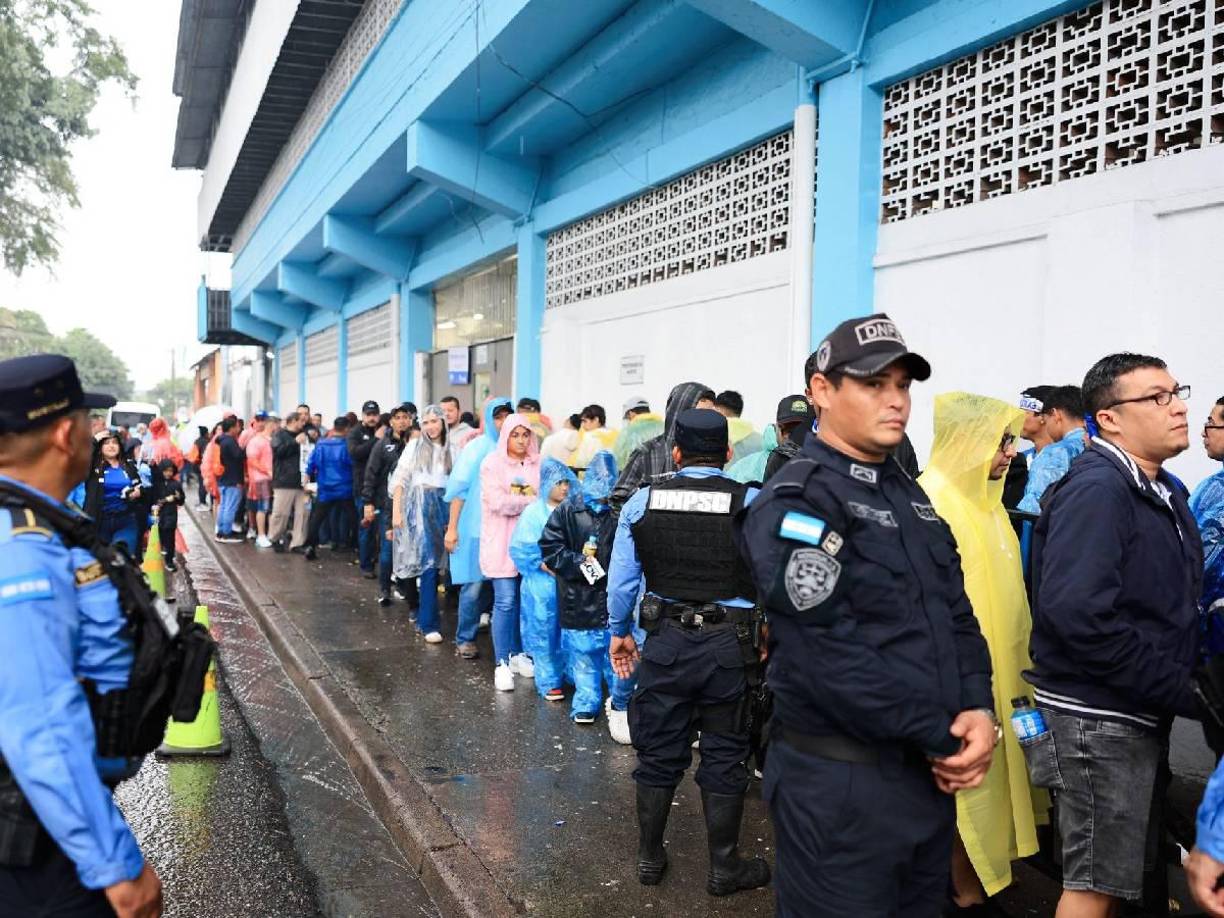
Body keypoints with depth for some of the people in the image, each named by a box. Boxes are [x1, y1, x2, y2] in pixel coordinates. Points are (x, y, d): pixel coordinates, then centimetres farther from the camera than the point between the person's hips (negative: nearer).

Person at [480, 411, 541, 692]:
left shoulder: (538, 464, 6)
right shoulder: (492, 463, -2)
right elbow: (498, 502, -11)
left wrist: (515, 502, -14)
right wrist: (531, 501, -6)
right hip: (501, 542, -3)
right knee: (505, 601, -4)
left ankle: (518, 653, 23)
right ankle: (502, 663, 3)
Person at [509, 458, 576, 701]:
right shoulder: (534, 513, -6)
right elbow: (520, 550, -9)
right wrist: (546, 567, -15)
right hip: (542, 584, -3)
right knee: (545, 633, 3)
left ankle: (570, 673, 26)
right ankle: (549, 683, 14)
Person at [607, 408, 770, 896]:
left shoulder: (642, 502, -3)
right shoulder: (752, 503, -10)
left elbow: (621, 579, 3)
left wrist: (619, 632, 16)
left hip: (666, 641, 2)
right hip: (730, 644, -1)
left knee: (658, 751, 15)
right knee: (723, 755, 12)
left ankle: (650, 857, 29)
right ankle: (724, 867, 24)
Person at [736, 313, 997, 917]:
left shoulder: (909, 495, 12)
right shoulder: (795, 499, -16)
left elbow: (957, 614, 11)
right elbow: (830, 652, -23)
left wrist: (978, 709, -7)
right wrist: (941, 738, -16)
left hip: (930, 773, 8)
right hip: (841, 782, -8)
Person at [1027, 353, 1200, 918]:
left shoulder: (1164, 491, 11)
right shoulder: (1097, 488, -19)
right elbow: (1075, 612, -29)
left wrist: (1183, 684, 3)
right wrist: (1180, 691, -21)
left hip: (1143, 715, 9)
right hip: (1098, 717, -9)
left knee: (1123, 872, 20)